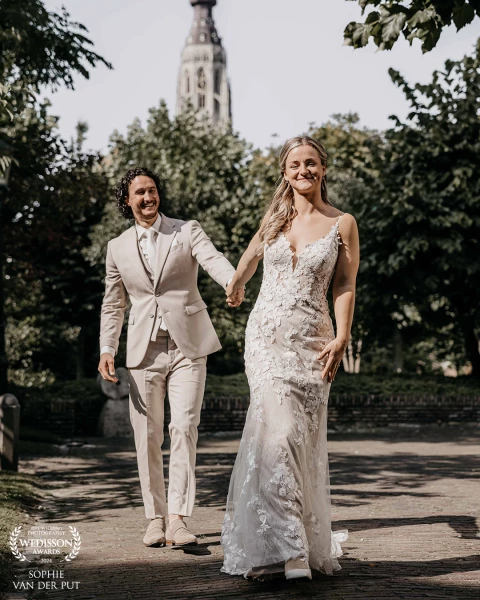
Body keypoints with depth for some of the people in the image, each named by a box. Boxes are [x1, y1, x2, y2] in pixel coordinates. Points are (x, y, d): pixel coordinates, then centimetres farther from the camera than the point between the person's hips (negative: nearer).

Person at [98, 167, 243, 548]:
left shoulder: (187, 231, 3)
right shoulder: (118, 248, 12)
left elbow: (213, 259, -16)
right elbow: (113, 305, 18)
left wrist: (234, 283, -39)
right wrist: (107, 350, 4)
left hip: (187, 346, -2)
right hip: (144, 351, 3)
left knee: (184, 428, -12)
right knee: (147, 436, 1)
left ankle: (178, 519, -13)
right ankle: (155, 518, 11)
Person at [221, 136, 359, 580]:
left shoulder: (342, 224, 3)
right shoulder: (274, 219, 11)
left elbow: (345, 287, 0)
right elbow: (251, 255, 31)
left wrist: (341, 338, -13)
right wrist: (235, 288, 47)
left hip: (312, 340, -1)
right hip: (267, 335, 1)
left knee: (305, 443, 2)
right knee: (280, 431, -16)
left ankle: (309, 543, 18)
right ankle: (288, 548, -17)